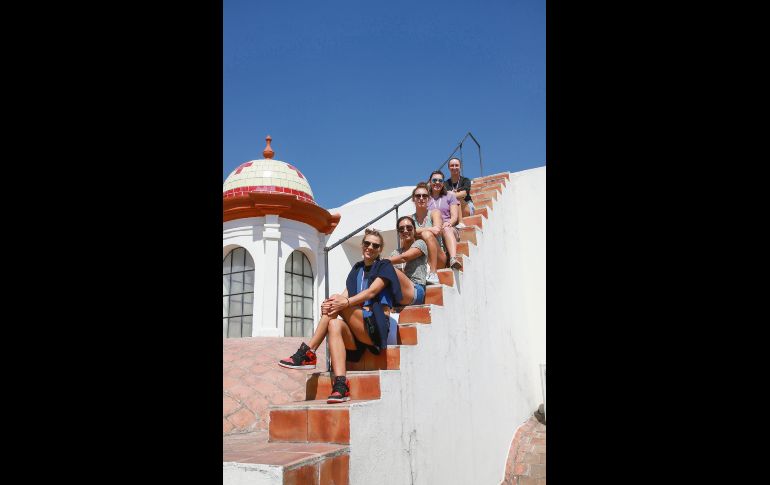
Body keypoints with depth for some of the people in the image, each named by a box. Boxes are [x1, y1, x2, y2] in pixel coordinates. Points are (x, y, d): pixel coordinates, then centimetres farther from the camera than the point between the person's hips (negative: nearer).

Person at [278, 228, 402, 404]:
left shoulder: (385, 266, 6)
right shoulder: (357, 269, 22)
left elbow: (372, 291, -12)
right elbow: (346, 294, 7)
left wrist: (345, 302, -27)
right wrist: (330, 303, -17)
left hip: (377, 325, -5)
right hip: (357, 328, 5)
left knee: (338, 305, -24)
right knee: (334, 325, -28)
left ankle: (307, 353, -24)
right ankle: (340, 386, -40)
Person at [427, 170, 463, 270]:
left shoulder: (450, 196, 20)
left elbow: (455, 217, 8)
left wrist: (448, 223, -15)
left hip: (451, 229, 1)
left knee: (447, 229, -36)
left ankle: (453, 258, -61)